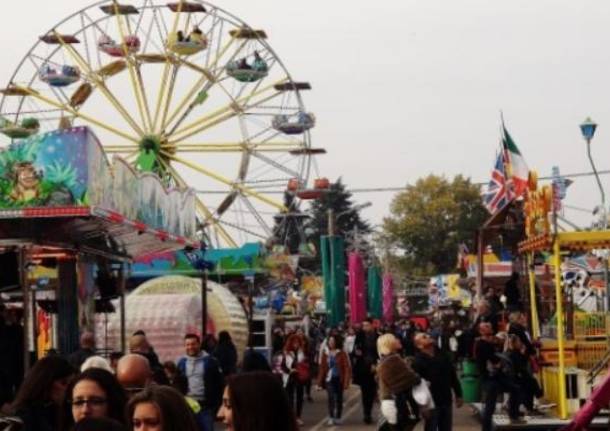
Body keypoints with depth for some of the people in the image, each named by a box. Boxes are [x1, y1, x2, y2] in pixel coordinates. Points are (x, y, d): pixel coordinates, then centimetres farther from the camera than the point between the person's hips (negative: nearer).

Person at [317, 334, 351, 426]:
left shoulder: (342, 354, -6)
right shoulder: (325, 354, 4)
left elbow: (347, 368, -6)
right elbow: (322, 367, 5)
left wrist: (346, 381, -11)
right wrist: (320, 381, 2)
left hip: (339, 379, -1)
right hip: (329, 379, 1)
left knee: (338, 398, 7)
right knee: (331, 398, -8)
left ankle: (338, 418, 17)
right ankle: (331, 418, -5)